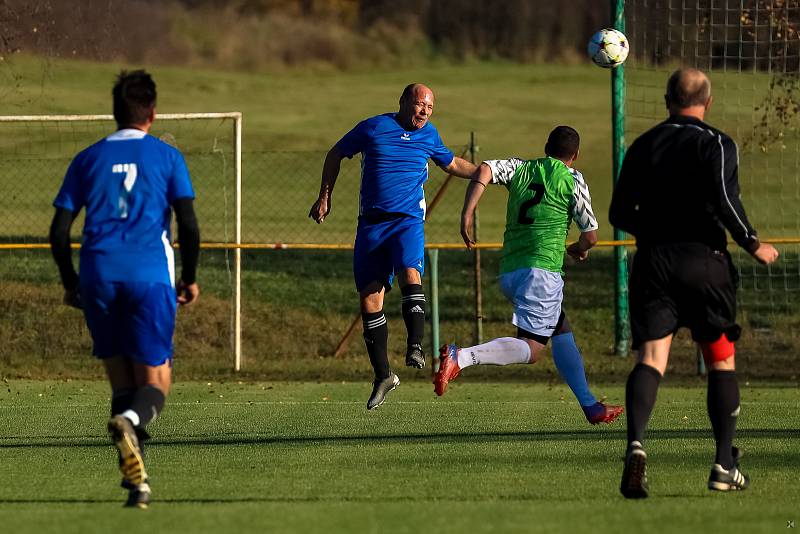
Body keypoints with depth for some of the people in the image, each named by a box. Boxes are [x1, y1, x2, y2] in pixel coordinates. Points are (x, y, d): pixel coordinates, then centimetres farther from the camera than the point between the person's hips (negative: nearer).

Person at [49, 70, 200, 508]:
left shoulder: (89, 159, 12)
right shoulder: (167, 157, 6)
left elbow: (59, 230, 9)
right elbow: (188, 223, 0)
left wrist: (71, 285, 20)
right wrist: (190, 278, 12)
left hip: (99, 276, 2)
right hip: (150, 275, -2)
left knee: (122, 381, 11)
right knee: (155, 381, 0)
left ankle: (136, 480, 0)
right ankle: (130, 421, -35)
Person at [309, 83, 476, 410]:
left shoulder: (429, 135, 9)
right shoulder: (373, 128, 0)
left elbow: (452, 164, 29)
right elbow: (336, 154, 13)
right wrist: (325, 196, 9)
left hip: (409, 221, 0)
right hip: (371, 224, 0)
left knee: (410, 274, -31)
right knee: (369, 299, -2)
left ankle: (415, 347, -33)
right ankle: (383, 376, 8)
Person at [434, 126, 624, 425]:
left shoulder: (520, 168, 16)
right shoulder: (573, 179, 5)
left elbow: (485, 171, -4)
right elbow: (590, 236, 7)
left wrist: (466, 215, -7)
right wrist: (579, 249, 30)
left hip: (509, 272, 7)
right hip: (542, 269, -7)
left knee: (562, 331, 22)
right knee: (530, 349, -15)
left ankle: (590, 406, 25)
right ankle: (462, 357, -37)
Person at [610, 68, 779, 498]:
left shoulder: (643, 146, 10)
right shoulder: (717, 144, -3)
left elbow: (619, 214, 12)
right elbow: (725, 201, -17)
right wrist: (753, 246, -3)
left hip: (652, 262, 2)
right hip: (703, 260, -2)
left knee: (651, 358, -6)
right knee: (721, 360, 11)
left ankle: (636, 443, -32)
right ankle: (724, 466, 10)